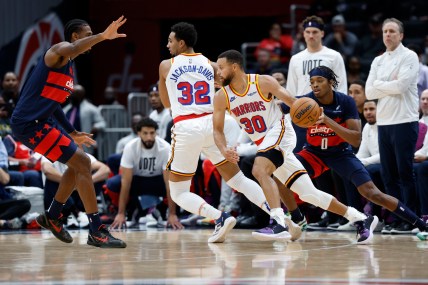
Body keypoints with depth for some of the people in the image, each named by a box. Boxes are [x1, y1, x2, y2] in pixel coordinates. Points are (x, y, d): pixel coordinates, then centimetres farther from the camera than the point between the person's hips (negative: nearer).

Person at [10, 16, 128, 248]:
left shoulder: (69, 68, 20)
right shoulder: (58, 52, -10)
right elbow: (68, 49, -37)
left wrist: (72, 133, 31)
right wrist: (103, 36, -48)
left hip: (41, 121, 11)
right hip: (30, 123, -11)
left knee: (78, 164, 17)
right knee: (82, 163, -13)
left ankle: (52, 217, 29)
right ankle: (97, 231, -11)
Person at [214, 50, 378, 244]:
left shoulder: (263, 82, -11)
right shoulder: (222, 97, -2)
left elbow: (291, 101, -7)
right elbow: (218, 130, -1)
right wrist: (224, 150, -21)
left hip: (280, 132, -5)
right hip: (263, 144, 5)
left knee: (259, 170, -33)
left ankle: (277, 221, -37)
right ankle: (361, 220, 12)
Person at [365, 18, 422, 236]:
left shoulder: (409, 57, -3)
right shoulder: (378, 61, 16)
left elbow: (402, 85, -16)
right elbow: (369, 92, 7)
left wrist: (379, 84, -3)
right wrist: (391, 86, -6)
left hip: (404, 121, -6)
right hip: (383, 122, 6)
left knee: (405, 172, -5)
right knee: (388, 174, 5)